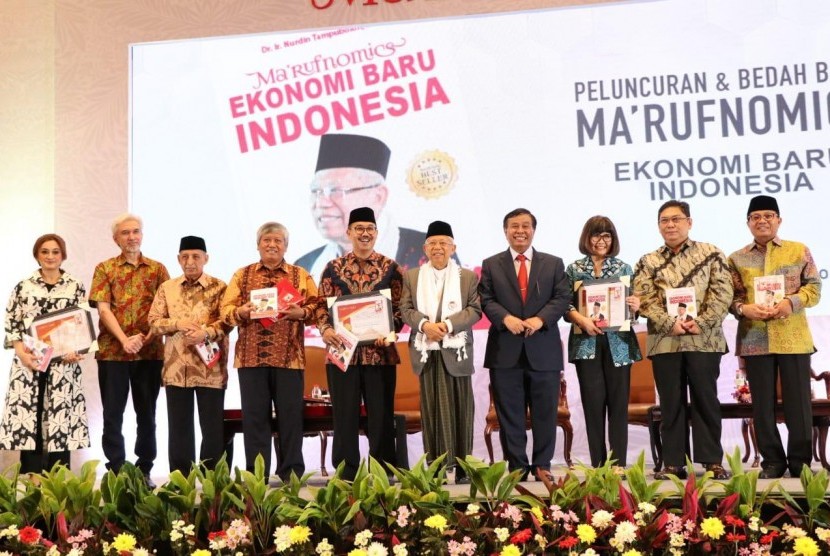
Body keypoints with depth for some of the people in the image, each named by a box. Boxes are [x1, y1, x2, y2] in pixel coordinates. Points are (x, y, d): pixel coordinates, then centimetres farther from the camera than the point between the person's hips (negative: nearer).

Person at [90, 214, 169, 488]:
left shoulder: (157, 269, 8)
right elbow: (103, 310, -4)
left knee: (147, 412, 7)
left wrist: (151, 335, -14)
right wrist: (125, 340, -17)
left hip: (150, 351, 1)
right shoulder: (105, 268, 4)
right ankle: (116, 471, 10)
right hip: (113, 350, -1)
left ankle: (144, 470, 15)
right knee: (113, 413, 2)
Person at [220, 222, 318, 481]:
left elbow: (316, 309, 3)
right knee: (254, 415, 3)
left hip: (289, 357, -1)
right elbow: (226, 309, 6)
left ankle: (291, 474, 11)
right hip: (251, 356, 1)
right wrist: (241, 312, -15)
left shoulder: (301, 275, 11)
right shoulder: (242, 275, 13)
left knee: (290, 414, 2)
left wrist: (301, 312, -17)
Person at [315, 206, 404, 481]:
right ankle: (346, 475, 11)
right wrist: (325, 330, -12)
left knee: (381, 414, 4)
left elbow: (400, 308, 4)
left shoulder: (391, 268, 7)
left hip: (380, 352, 0)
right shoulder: (334, 268, 9)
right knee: (345, 415, 3)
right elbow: (322, 306, 7)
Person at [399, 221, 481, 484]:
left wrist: (449, 324, -15)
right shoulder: (412, 277, 12)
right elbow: (406, 310, 4)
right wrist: (424, 324, -14)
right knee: (431, 410, 2)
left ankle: (462, 467, 7)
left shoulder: (468, 277, 8)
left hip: (457, 351, -1)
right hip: (427, 352, 1)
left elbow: (475, 310, -1)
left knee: (459, 410, 2)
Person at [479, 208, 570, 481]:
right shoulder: (491, 265, 10)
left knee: (545, 412, 5)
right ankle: (517, 466, 11)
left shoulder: (554, 264, 11)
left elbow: (562, 298, 2)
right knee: (510, 414, 3)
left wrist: (540, 319, -14)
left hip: (543, 350, 1)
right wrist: (506, 318, -16)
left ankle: (542, 465, 15)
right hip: (506, 351, 0)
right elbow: (486, 300, 2)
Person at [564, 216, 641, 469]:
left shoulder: (624, 268, 10)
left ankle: (619, 464, 6)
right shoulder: (574, 270, 7)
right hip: (587, 343, -1)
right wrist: (582, 320, -15)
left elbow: (633, 303, 10)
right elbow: (565, 306, 1)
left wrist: (635, 306, -12)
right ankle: (598, 465, 6)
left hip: (618, 343, 1)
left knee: (618, 403, 1)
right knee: (593, 402, 0)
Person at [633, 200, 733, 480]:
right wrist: (671, 324, -13)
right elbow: (645, 300, 0)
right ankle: (674, 463, 10)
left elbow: (722, 293, -1)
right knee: (671, 403, 5)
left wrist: (701, 323, -12)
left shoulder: (711, 254, 7)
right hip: (664, 341, 2)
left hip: (704, 339, -1)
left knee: (706, 400, 3)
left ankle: (712, 461, 10)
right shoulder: (648, 262, 10)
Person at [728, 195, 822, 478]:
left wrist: (791, 302, -16)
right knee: (763, 404, 5)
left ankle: (800, 460, 12)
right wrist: (744, 308, -15)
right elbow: (729, 296, 6)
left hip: (793, 339, -1)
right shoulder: (737, 259, 10)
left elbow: (814, 287, 2)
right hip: (754, 340, 1)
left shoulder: (799, 251, 7)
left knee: (798, 401, 1)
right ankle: (772, 460, 14)